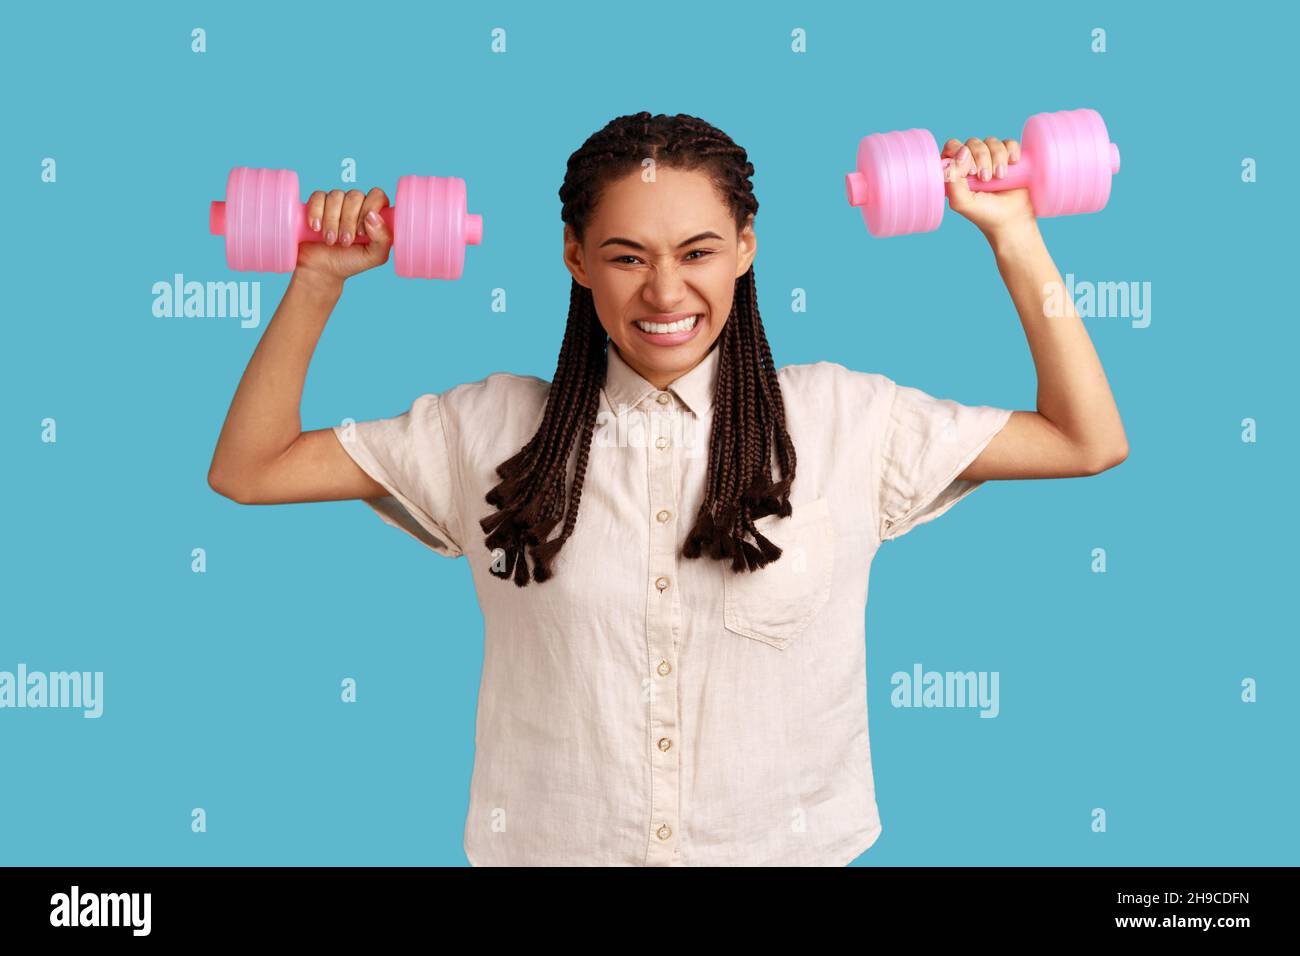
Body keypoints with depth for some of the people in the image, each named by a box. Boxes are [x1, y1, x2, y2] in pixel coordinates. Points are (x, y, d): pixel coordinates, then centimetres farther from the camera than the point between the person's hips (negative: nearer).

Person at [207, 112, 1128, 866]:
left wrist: (1013, 236, -6)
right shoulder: (493, 427, -4)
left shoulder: (843, 418, -4)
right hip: (550, 843, 0)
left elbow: (1088, 442, -1)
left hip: (792, 843, 0)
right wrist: (319, 283, -9)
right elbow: (249, 470, 0)